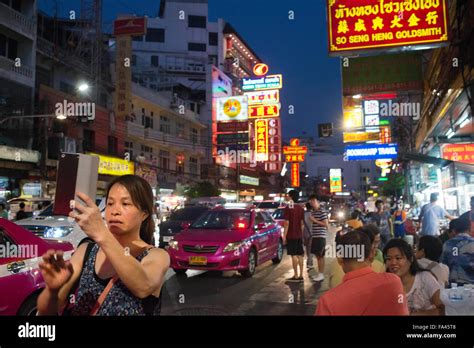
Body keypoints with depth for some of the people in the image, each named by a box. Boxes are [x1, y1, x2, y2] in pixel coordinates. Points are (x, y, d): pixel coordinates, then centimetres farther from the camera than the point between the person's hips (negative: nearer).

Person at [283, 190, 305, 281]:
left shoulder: (288, 208, -12)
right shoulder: (301, 208, 8)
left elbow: (287, 223, -14)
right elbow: (302, 223, 10)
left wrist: (284, 235, -10)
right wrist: (301, 234, 18)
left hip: (291, 235, -6)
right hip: (299, 235, 6)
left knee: (293, 255, -2)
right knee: (300, 255, 9)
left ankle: (296, 275, 1)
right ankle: (301, 275, 13)